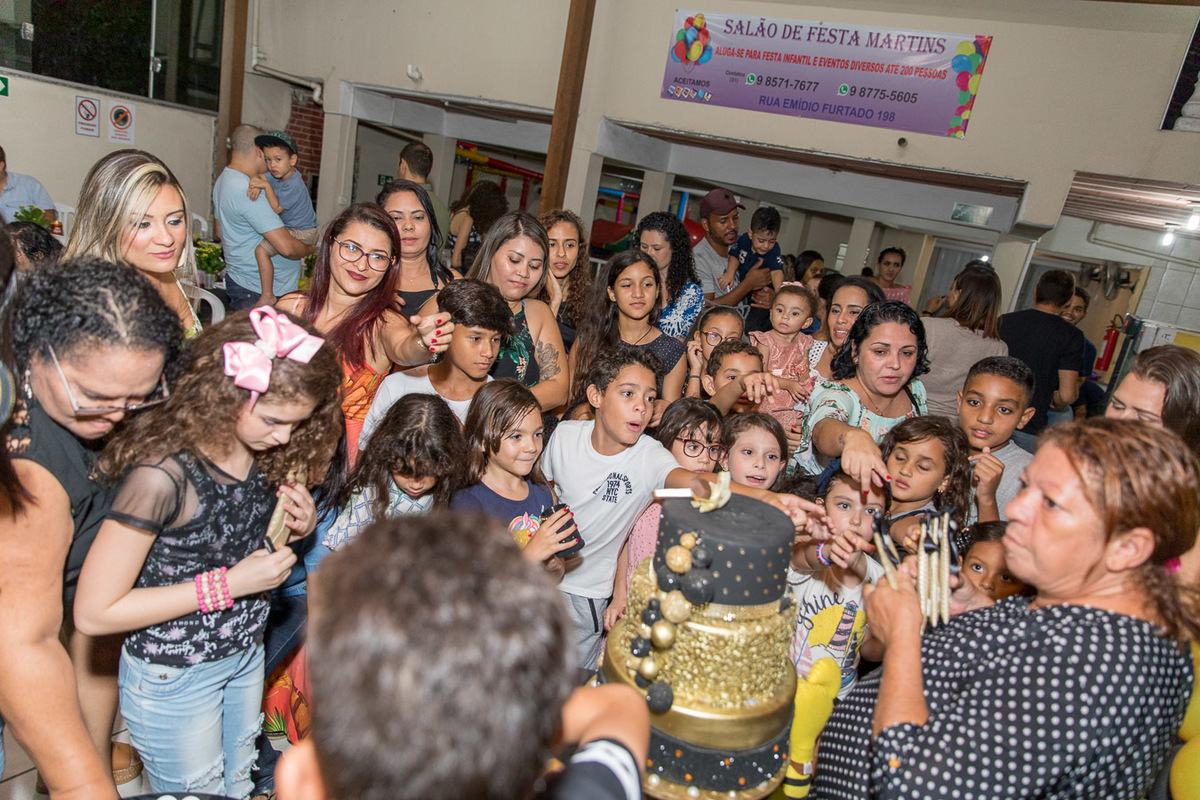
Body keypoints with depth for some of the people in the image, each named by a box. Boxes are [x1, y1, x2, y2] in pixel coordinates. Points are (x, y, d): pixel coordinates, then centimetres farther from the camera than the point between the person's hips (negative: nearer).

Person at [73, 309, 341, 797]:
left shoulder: (262, 450, -10)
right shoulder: (164, 473, -30)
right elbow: (94, 613, -24)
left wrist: (300, 527, -13)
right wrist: (228, 585, -27)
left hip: (246, 655, 6)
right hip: (172, 678, -6)